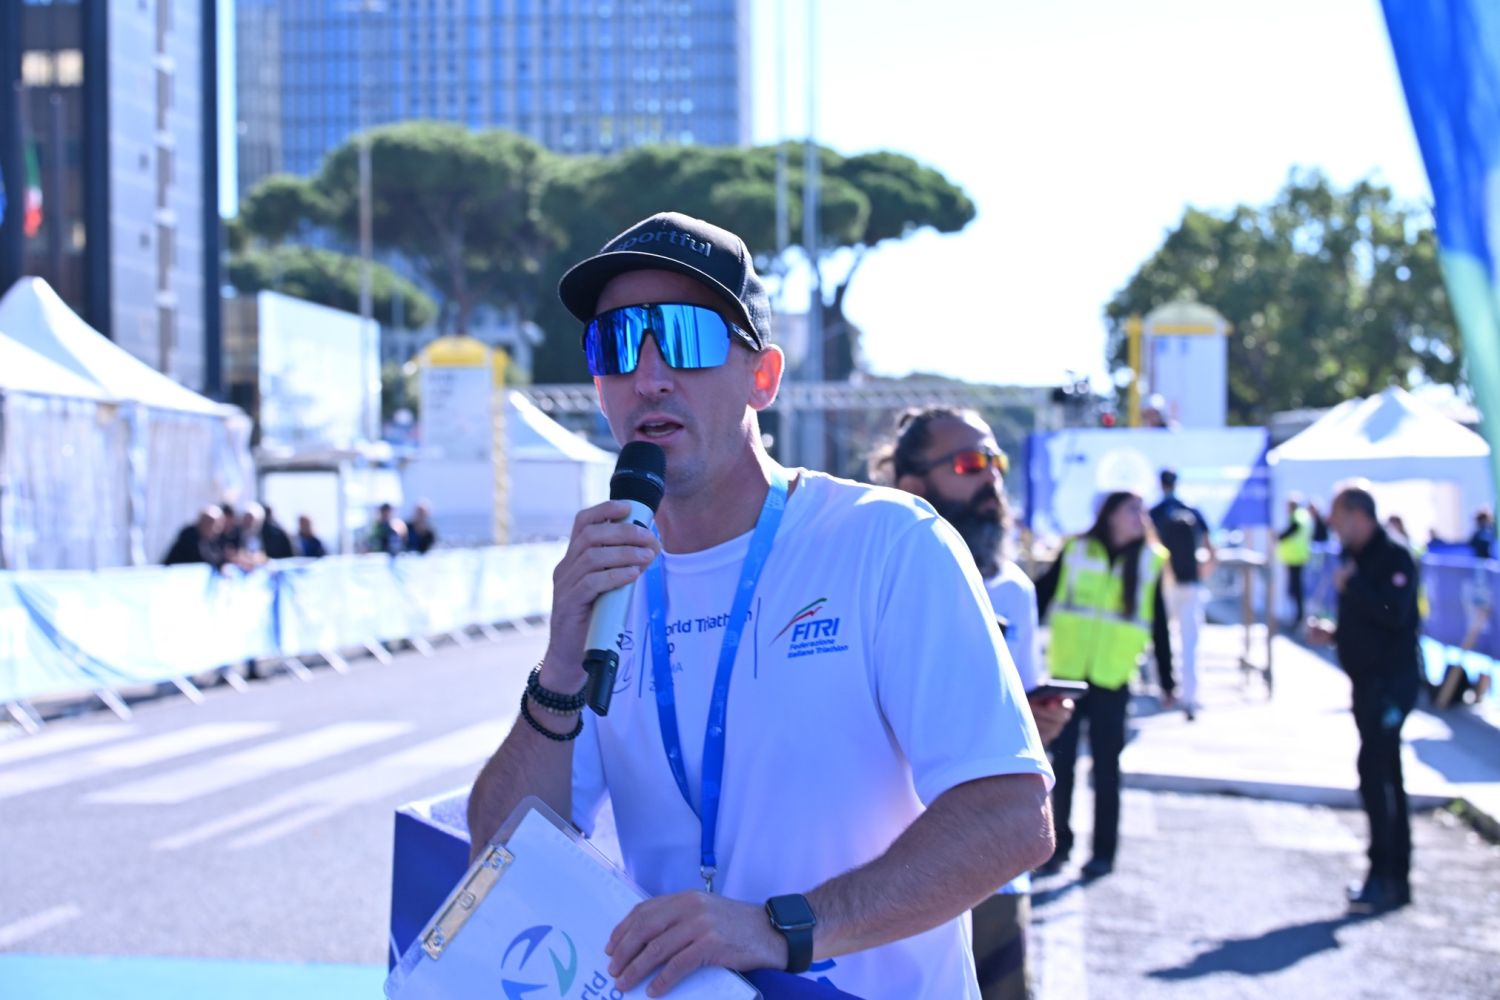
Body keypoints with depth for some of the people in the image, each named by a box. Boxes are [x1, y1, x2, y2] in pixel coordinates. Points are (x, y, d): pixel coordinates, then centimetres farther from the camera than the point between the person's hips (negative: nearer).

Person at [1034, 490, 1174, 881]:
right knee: (1062, 762, 7)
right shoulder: (1075, 552, 0)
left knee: (1106, 767, 5)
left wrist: (1167, 680, 6)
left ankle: (1104, 852, 14)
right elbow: (1040, 597, 2)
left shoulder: (1150, 562, 2)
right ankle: (1059, 844, 19)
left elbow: (1159, 626, 6)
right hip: (1066, 675, 0)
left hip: (1112, 681, 0)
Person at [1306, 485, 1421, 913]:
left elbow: (1394, 613, -28)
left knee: (1374, 772, -13)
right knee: (1384, 777, 12)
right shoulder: (1355, 557, 14)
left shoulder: (1394, 557, -14)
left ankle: (1383, 877, -9)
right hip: (1367, 680, 10)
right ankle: (1397, 878, 18)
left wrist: (1351, 585, -21)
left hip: (1392, 680, -10)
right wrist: (1333, 633, 8)